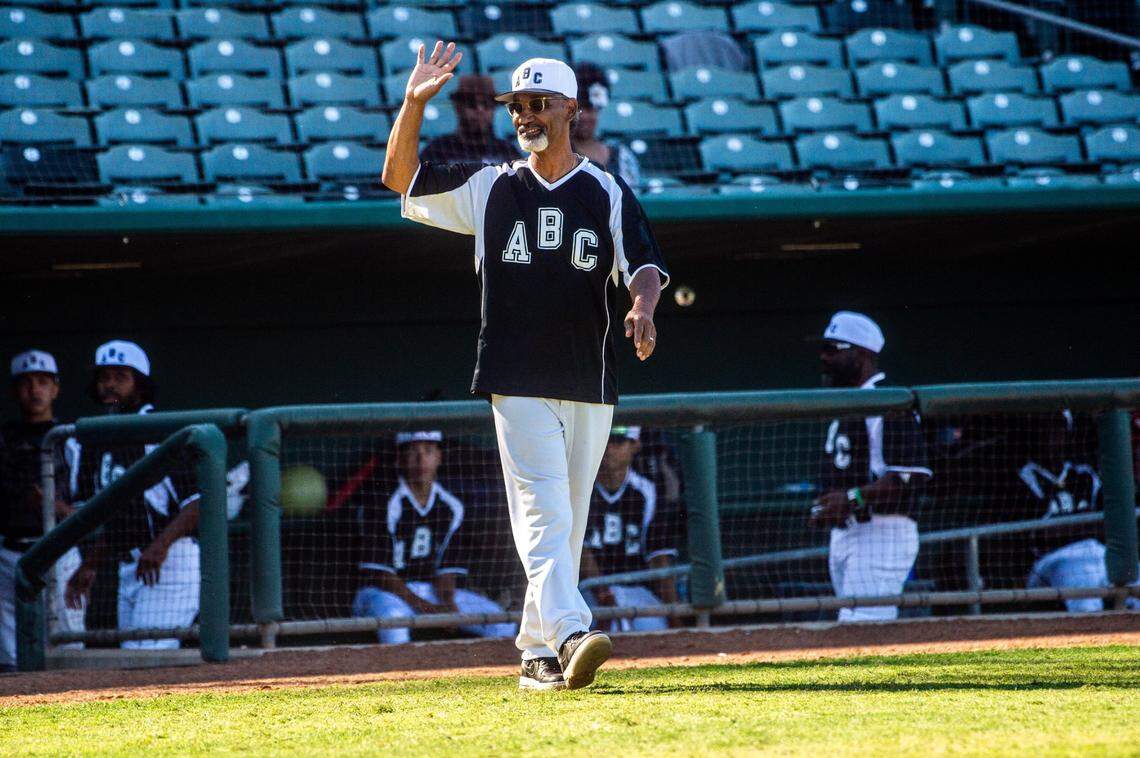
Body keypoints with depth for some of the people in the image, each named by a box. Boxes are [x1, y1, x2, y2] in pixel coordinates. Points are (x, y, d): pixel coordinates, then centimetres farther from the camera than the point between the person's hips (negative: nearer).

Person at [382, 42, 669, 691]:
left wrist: (642, 308, -25)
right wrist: (414, 104, -4)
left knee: (568, 522, 6)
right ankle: (570, 637, -30)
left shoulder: (608, 193, 7)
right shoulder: (491, 189, 9)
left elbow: (645, 266, -3)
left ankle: (540, 653, 15)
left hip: (590, 386, 2)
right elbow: (401, 176, 10)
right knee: (543, 511, -16)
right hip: (519, 385, -2)